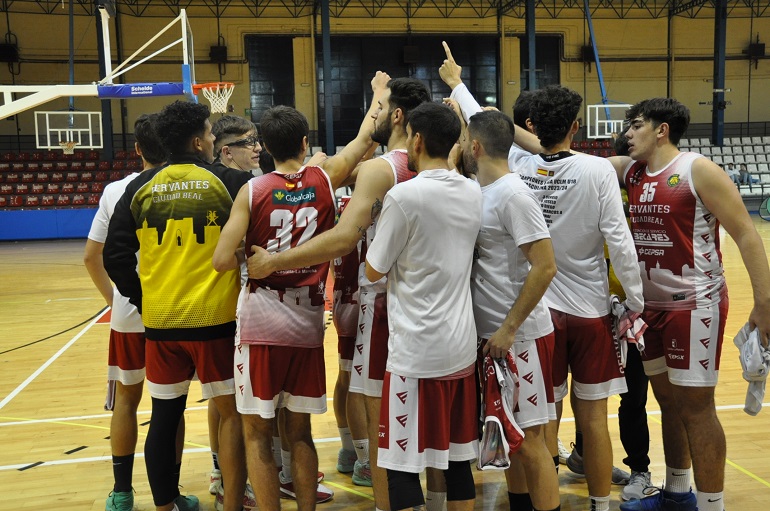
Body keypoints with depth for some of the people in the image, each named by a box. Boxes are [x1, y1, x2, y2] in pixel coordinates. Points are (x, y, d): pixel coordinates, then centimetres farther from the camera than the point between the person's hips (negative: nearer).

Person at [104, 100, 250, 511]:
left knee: (165, 416, 15)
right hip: (215, 318, -4)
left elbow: (115, 255, 3)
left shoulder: (141, 187, 4)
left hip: (159, 321, 4)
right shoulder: (229, 181, -5)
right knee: (232, 413, 9)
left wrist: (141, 299, 11)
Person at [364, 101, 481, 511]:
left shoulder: (403, 195, -14)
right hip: (462, 346, 7)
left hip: (415, 352, -7)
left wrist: (381, 223, 9)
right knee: (458, 460, 16)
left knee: (403, 468, 3)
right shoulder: (473, 193, 6)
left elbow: (374, 272, -6)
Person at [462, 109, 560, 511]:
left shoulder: (513, 195, -16)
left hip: (519, 336, -8)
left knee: (529, 438, -1)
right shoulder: (481, 192, 9)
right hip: (491, 333, 8)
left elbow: (545, 267, -21)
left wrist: (508, 329, -19)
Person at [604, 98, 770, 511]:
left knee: (695, 407, -2)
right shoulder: (629, 170, 7)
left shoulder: (698, 171, -12)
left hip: (695, 305, -7)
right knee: (668, 400, 16)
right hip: (651, 306, 7)